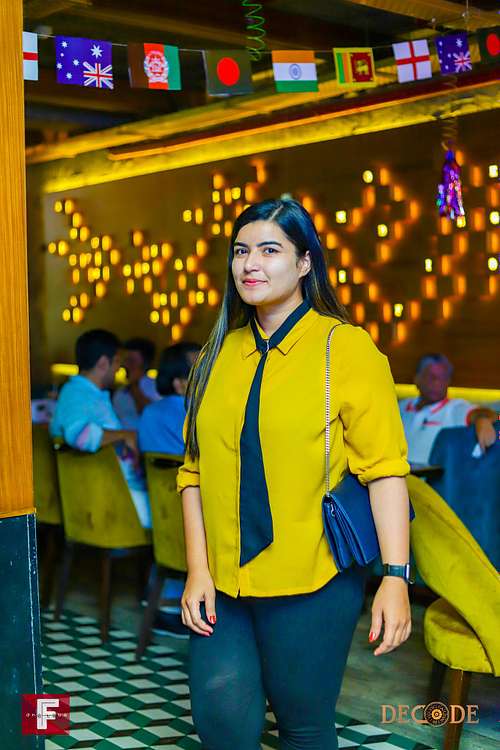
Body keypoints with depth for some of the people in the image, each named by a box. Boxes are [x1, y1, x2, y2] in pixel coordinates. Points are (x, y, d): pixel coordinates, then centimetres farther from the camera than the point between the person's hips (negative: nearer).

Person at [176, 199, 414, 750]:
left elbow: (385, 468, -9)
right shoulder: (219, 354, 8)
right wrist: (197, 569, 1)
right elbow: (195, 469, 8)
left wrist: (395, 577, -15)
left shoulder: (346, 347, -5)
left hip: (312, 581, -3)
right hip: (223, 582, 3)